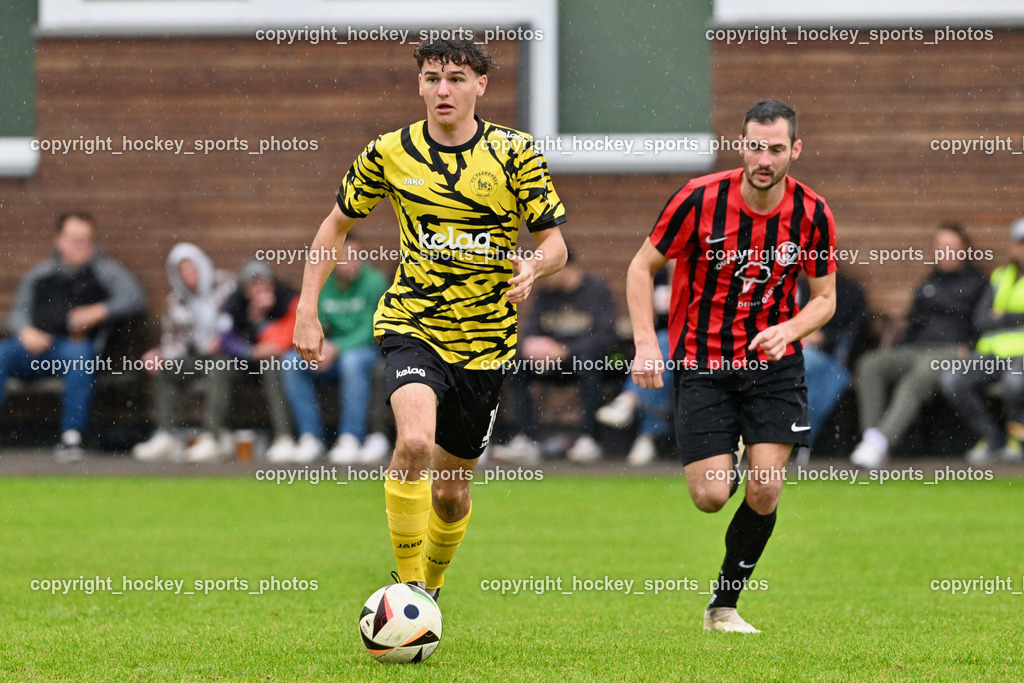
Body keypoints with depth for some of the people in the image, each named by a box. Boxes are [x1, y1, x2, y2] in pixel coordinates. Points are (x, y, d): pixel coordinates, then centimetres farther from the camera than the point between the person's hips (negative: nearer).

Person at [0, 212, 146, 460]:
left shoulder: (106, 271, 15)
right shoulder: (39, 274, 24)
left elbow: (135, 300, 3)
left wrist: (99, 312, -10)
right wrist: (25, 331, -1)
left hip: (77, 344, -3)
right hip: (36, 345, 3)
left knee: (77, 353, -40)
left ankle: (71, 436, -36)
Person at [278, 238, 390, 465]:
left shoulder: (373, 281, -11)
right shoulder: (321, 285, 2)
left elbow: (371, 330, -17)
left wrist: (335, 349, -28)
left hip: (371, 351, -5)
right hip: (332, 353, 5)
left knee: (352, 360, -38)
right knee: (290, 361, -17)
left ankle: (350, 439, -35)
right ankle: (310, 438, -17)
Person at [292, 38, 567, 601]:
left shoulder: (515, 154, -4)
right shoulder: (389, 153, -2)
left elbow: (554, 242, -1)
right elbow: (337, 225, 11)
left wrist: (533, 267, -25)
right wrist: (307, 311, 3)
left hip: (485, 338, 1)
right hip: (411, 324, -1)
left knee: (451, 489, 10)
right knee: (415, 441, -29)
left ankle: (431, 590, 36)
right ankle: (407, 589, -20)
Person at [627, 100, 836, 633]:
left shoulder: (812, 214, -7)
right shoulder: (700, 199, -14)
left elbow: (824, 297, 6)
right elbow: (642, 267, -2)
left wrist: (788, 329, -15)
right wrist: (645, 343, -13)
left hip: (773, 363, 1)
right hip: (702, 363, -1)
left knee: (765, 492, -11)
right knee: (711, 496, -9)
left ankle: (724, 606, 9)